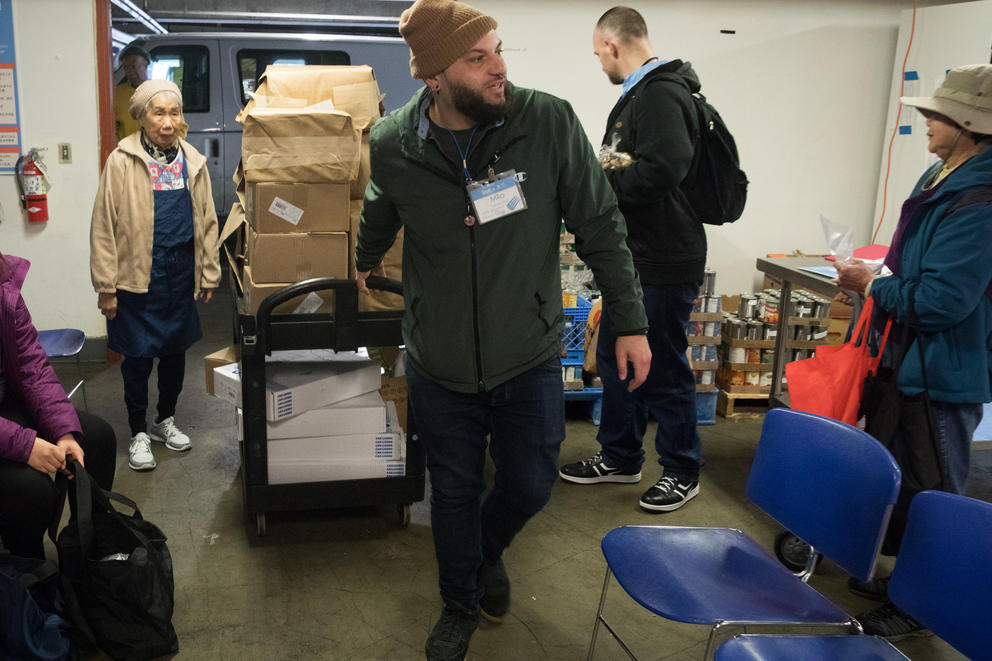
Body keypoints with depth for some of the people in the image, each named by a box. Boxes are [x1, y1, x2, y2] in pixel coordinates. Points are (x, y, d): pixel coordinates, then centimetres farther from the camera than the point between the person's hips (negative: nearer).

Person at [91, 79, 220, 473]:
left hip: (180, 272, 4)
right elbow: (104, 226, -7)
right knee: (138, 356, 5)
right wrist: (106, 286, -9)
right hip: (137, 274, -3)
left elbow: (206, 221, 9)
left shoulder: (192, 162, 3)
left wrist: (209, 275, 8)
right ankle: (138, 433, 23)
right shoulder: (122, 162, -8)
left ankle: (166, 419, 35)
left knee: (175, 351, 15)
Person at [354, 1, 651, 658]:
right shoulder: (393, 146, -11)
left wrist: (631, 322, -5)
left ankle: (488, 551, 49)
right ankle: (461, 606, 42)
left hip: (530, 361, 0)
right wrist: (362, 265, 30)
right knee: (454, 493, 15)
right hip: (440, 367, 1)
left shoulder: (549, 122, -15)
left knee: (530, 485, 13)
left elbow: (599, 226, -7)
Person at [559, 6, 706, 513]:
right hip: (634, 257, 10)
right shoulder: (640, 93, 14)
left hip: (664, 262, -10)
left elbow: (665, 166, -32)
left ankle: (682, 472, 22)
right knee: (614, 358, 18)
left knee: (663, 370, 3)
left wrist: (599, 185, -20)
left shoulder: (660, 94, -19)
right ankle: (620, 458, 34)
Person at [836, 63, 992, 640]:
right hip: (913, 362, 10)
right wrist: (878, 279, 8)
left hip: (943, 376, -10)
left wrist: (872, 286, -15)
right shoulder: (942, 180, 8)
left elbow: (940, 301, -28)